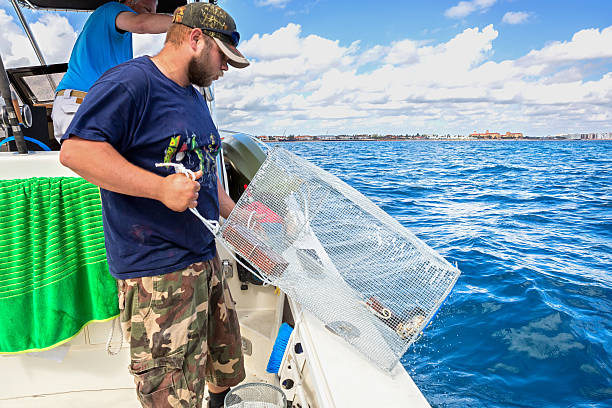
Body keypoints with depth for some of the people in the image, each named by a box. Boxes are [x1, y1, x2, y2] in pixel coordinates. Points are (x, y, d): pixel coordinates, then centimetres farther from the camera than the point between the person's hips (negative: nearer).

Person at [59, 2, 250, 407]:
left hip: (206, 258, 9)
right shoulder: (130, 82, -12)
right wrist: (162, 187, -25)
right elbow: (76, 150, -21)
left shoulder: (195, 97, 19)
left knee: (228, 372, 21)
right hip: (156, 273, -9)